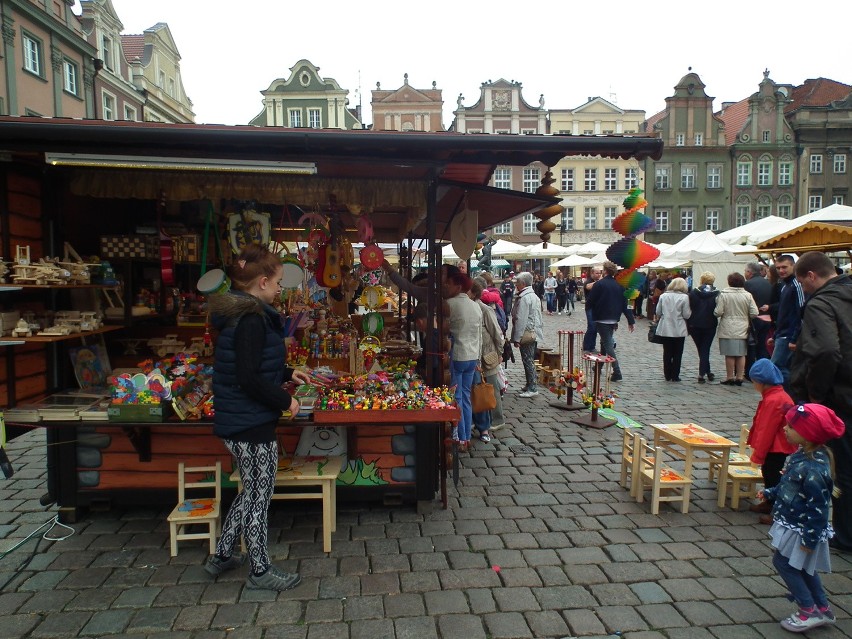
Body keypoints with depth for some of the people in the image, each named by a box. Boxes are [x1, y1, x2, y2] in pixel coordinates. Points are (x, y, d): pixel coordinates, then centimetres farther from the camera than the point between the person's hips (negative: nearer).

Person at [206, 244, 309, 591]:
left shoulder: (237, 313, 10)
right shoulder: (251, 319, -22)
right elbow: (249, 378, -27)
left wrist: (287, 373, 20)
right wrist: (285, 400, -16)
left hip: (237, 421, 10)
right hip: (252, 424, -10)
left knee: (252, 491, 24)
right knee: (259, 495, 6)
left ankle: (222, 556, 37)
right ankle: (260, 571, 23)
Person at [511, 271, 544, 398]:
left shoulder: (524, 298, -17)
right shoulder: (534, 296, 15)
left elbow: (521, 320, -21)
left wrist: (517, 338, -18)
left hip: (527, 334, -10)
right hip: (535, 333, 10)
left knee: (528, 360, -4)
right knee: (530, 360, 16)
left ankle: (532, 389, 0)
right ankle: (529, 385, 25)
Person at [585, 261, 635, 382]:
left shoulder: (599, 284, -12)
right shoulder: (619, 285, 5)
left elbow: (589, 302, -11)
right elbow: (625, 304, 4)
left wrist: (588, 306, 12)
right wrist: (631, 320, 6)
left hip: (601, 319, -6)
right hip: (614, 319, 6)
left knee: (608, 345, -6)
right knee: (605, 342, 22)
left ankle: (617, 372, -15)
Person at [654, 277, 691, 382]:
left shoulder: (663, 296, 0)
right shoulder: (684, 297, -9)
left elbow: (658, 312, 4)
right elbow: (686, 315, -8)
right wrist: (690, 311, 11)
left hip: (665, 329, 3)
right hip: (679, 330, -3)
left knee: (667, 353, 12)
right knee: (677, 354, 8)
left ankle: (667, 375, 16)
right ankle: (675, 376, 9)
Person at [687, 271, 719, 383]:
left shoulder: (693, 293, -6)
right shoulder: (717, 294, -7)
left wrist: (688, 326, 0)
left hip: (695, 326, 1)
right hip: (710, 326, 0)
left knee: (701, 350, 15)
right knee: (705, 350, 6)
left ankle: (707, 372, 22)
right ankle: (702, 373, -3)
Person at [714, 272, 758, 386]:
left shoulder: (723, 294, -10)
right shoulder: (747, 295, -2)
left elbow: (718, 312, -13)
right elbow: (754, 313, -3)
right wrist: (744, 316, 16)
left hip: (728, 330, -3)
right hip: (742, 330, 3)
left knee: (729, 355, 4)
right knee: (741, 354, 10)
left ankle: (730, 378, 9)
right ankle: (739, 378, 14)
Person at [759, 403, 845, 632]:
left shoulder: (813, 468, -31)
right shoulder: (803, 455, -2)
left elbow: (818, 507, -26)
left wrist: (809, 538, -20)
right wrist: (769, 492, 23)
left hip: (801, 529, -9)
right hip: (794, 523, 9)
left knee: (783, 562, 4)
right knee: (803, 566, 21)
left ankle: (809, 611, 16)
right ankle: (823, 609, 35)